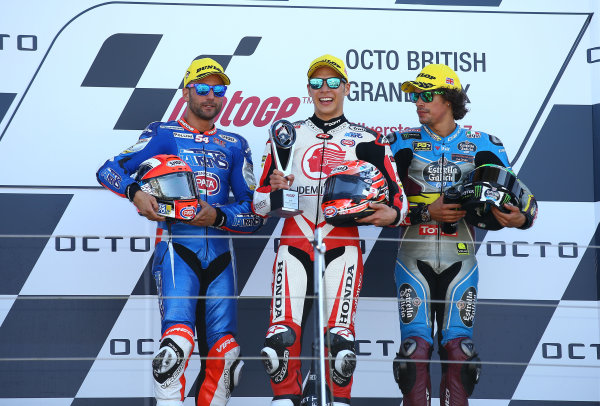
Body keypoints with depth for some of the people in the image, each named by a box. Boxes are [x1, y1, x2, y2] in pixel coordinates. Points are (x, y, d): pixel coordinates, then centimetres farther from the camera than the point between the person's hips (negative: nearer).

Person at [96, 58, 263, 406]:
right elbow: (110, 170, 3)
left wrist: (218, 216, -8)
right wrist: (136, 192, -17)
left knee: (224, 353, -2)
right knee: (178, 337, -23)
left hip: (220, 255, 4)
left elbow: (255, 214, 10)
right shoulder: (165, 134, 9)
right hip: (177, 248, -4)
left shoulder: (235, 145, 16)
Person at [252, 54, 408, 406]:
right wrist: (276, 193, -7)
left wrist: (392, 214, -16)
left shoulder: (366, 140, 13)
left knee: (340, 338, -14)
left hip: (342, 242, -2)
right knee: (281, 336, -12)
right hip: (295, 241, 2)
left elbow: (397, 193, 6)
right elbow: (260, 202, 16)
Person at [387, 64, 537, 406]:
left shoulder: (482, 146, 5)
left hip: (460, 261, 0)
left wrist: (520, 219, -18)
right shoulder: (403, 144, 4)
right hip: (415, 260, 0)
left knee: (458, 349, -3)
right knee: (415, 348, -6)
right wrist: (426, 213, -15)